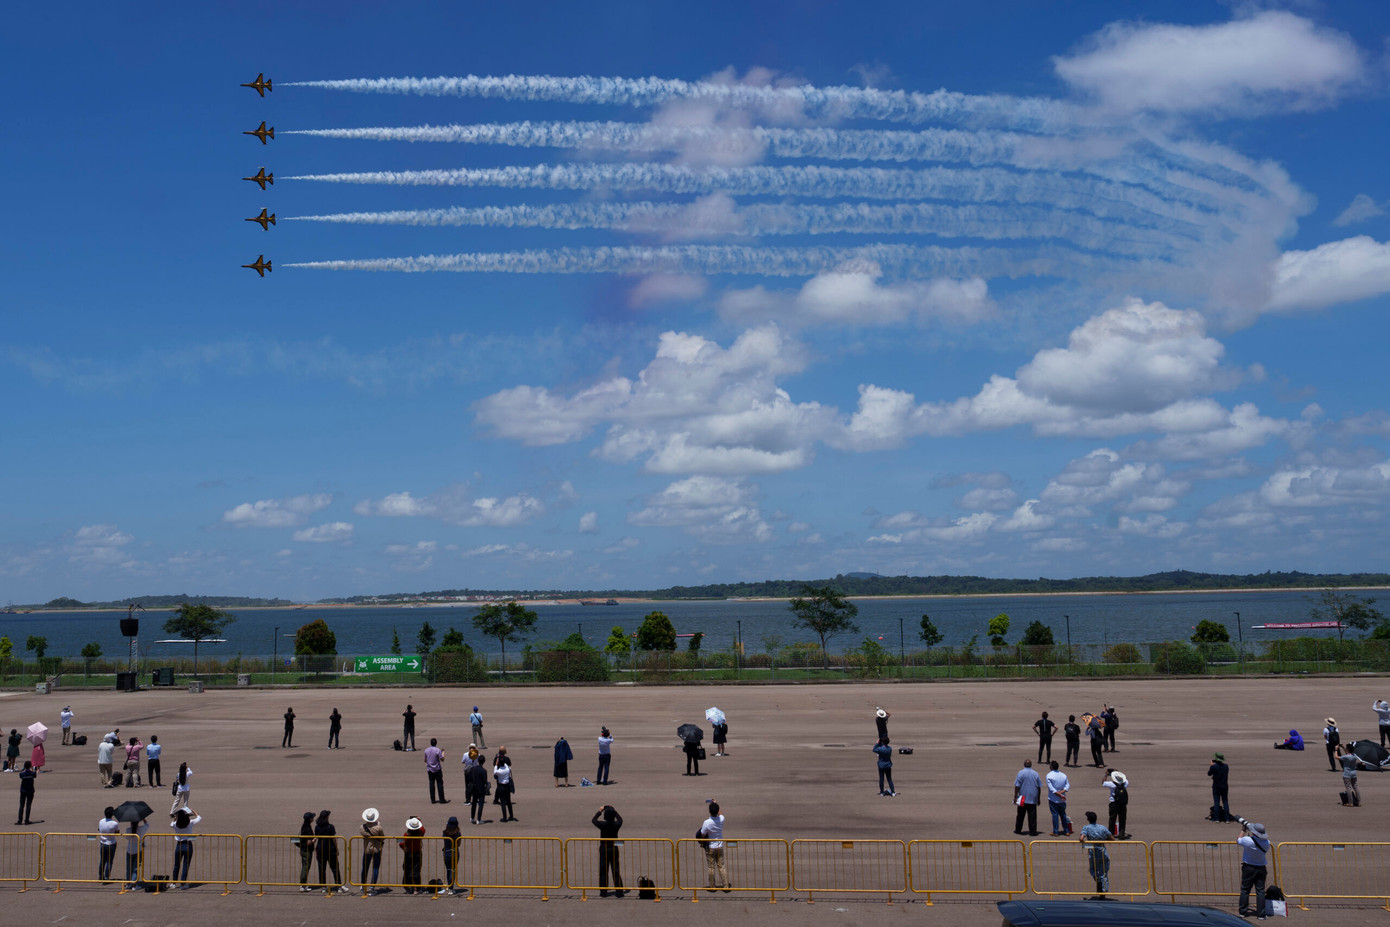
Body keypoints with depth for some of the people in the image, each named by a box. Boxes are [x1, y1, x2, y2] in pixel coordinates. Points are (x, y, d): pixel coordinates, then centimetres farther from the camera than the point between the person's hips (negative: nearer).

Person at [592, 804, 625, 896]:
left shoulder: (602, 825, -15)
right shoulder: (617, 824, -9)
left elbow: (593, 820, 5)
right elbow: (620, 819, 16)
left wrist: (599, 811, 15)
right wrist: (614, 810, 24)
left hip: (604, 850, -2)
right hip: (614, 850, 2)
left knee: (603, 871, 7)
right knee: (616, 871, 7)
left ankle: (603, 892, 9)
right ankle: (619, 891, 7)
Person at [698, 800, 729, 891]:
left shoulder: (707, 823, -23)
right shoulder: (721, 819, -11)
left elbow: (702, 835, -12)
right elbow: (720, 814, 15)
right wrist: (716, 805, 23)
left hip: (710, 848, -3)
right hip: (720, 847, 3)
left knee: (711, 867, 8)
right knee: (721, 867, 9)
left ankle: (712, 886, 17)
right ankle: (726, 886, 7)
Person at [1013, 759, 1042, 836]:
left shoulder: (1021, 773, -6)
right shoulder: (1036, 774, 2)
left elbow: (1017, 786, -9)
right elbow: (1039, 787, 6)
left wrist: (1015, 797, -4)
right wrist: (1038, 799, 13)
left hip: (1023, 799, -1)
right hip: (1033, 799, 1)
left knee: (1020, 815, 10)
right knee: (1032, 815, 1)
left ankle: (1018, 830, 18)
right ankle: (1032, 831, -1)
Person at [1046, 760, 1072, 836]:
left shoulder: (1049, 775, -11)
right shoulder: (1063, 775, 4)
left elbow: (1051, 788, -17)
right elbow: (1068, 785, -1)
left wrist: (1059, 795, -16)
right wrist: (1062, 792, -11)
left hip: (1053, 799, -4)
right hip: (1062, 801, 4)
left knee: (1055, 815, 2)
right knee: (1063, 814, 14)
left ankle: (1056, 832, 5)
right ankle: (1067, 831, 18)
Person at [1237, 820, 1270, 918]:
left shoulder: (1248, 840, -22)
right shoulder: (1267, 843, -11)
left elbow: (1238, 840, -1)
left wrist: (1243, 830, 11)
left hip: (1248, 868, -2)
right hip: (1261, 868, 3)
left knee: (1245, 890, 9)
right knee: (1260, 891, 7)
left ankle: (1243, 911, 15)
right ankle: (1261, 913, 7)